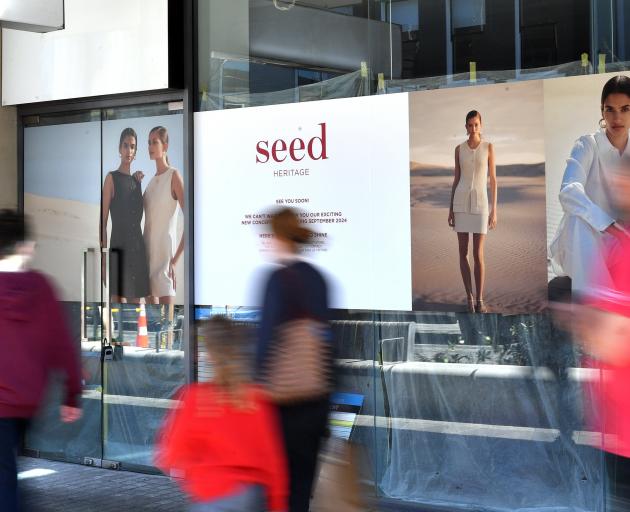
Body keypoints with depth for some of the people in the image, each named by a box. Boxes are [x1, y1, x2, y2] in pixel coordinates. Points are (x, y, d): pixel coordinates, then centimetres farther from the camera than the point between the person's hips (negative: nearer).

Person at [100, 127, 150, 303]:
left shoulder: (136, 181, 16)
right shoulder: (112, 178, -2)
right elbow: (103, 220, -6)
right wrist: (103, 253, -11)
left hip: (138, 248, 7)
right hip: (119, 246, -6)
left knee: (137, 306, 7)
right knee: (119, 300, -9)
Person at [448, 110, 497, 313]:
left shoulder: (488, 147, 0)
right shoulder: (459, 149, 6)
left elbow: (493, 180, 0)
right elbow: (456, 179, 10)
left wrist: (494, 210, -4)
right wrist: (450, 209, 6)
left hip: (480, 203, -2)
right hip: (461, 202, 2)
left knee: (478, 254, -5)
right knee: (463, 252, 2)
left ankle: (480, 300, 5)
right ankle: (470, 297, 13)